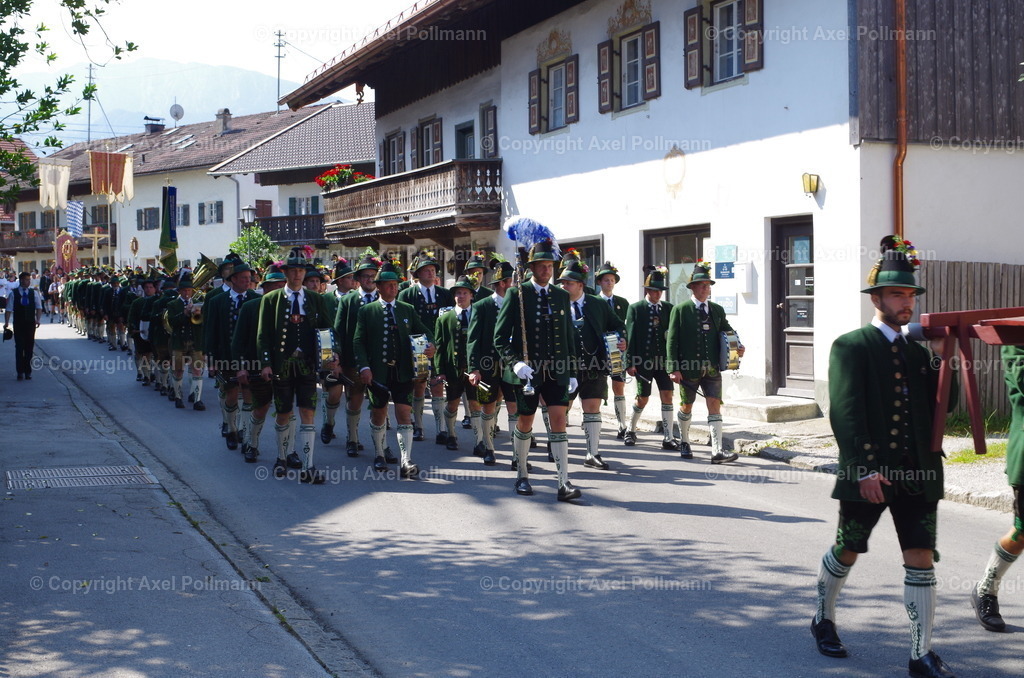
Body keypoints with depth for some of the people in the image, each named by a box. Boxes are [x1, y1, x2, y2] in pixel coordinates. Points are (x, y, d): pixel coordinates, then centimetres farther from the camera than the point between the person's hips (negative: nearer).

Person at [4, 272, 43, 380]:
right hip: (18, 324, -1)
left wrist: (38, 319, -13)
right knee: (19, 347, -3)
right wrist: (7, 322, -14)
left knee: (29, 347, 5)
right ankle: (20, 372, 2)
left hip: (30, 323, 1)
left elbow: (39, 307, 2)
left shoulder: (34, 292, 4)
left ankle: (28, 371, 14)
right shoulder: (13, 293, 0)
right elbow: (9, 309, -3)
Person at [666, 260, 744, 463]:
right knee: (687, 407, 11)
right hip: (688, 369, -3)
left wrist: (737, 347, -5)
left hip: (712, 369, 3)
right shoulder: (680, 310, -3)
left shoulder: (718, 310, 11)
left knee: (714, 406, -7)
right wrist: (674, 368, -13)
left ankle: (717, 451, -11)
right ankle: (684, 442, 33)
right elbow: (672, 340, -6)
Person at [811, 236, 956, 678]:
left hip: (916, 474, 4)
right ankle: (823, 621, 36)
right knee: (847, 551, 12)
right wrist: (865, 469, -22)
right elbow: (845, 413, -14)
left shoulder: (917, 352, 13)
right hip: (867, 474, -4)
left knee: (921, 558, -1)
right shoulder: (851, 347, -5)